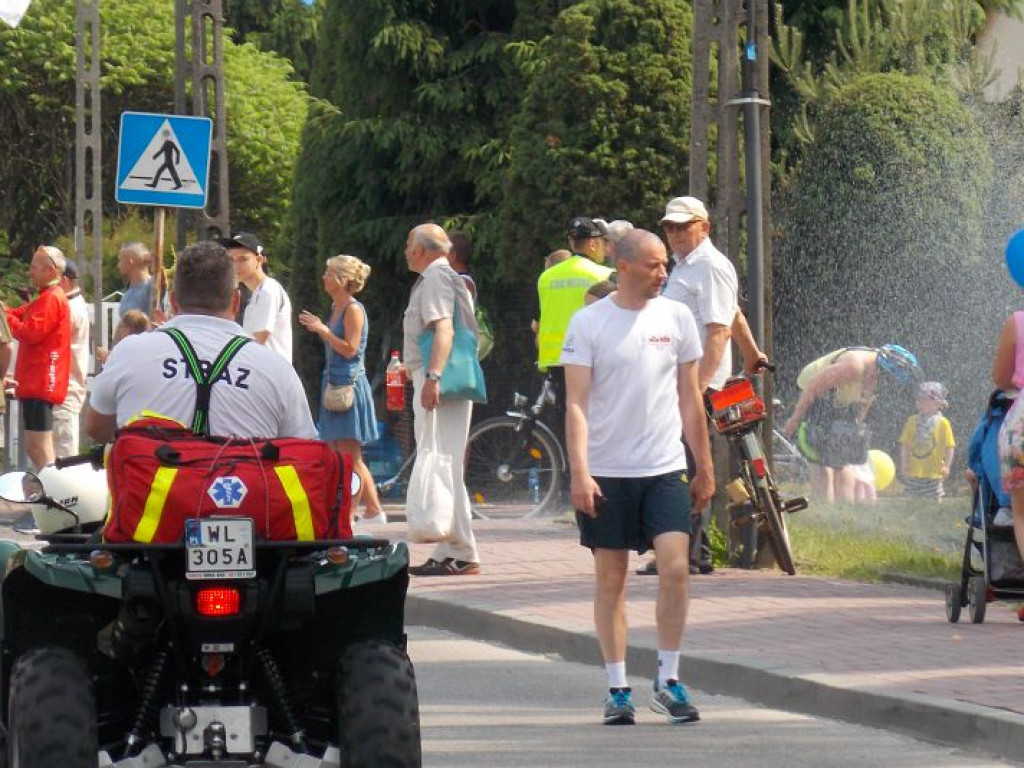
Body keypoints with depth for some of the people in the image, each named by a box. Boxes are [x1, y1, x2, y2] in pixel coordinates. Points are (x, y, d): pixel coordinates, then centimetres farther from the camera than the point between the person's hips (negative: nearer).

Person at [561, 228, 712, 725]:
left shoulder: (676, 318, 6)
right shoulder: (588, 323, -2)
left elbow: (690, 398, 13)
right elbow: (577, 403, -5)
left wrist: (704, 467, 14)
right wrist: (579, 471, -14)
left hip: (665, 469, 2)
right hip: (606, 472, -2)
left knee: (675, 568, -12)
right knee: (610, 579, 4)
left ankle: (668, 681, -1)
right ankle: (618, 690, 12)